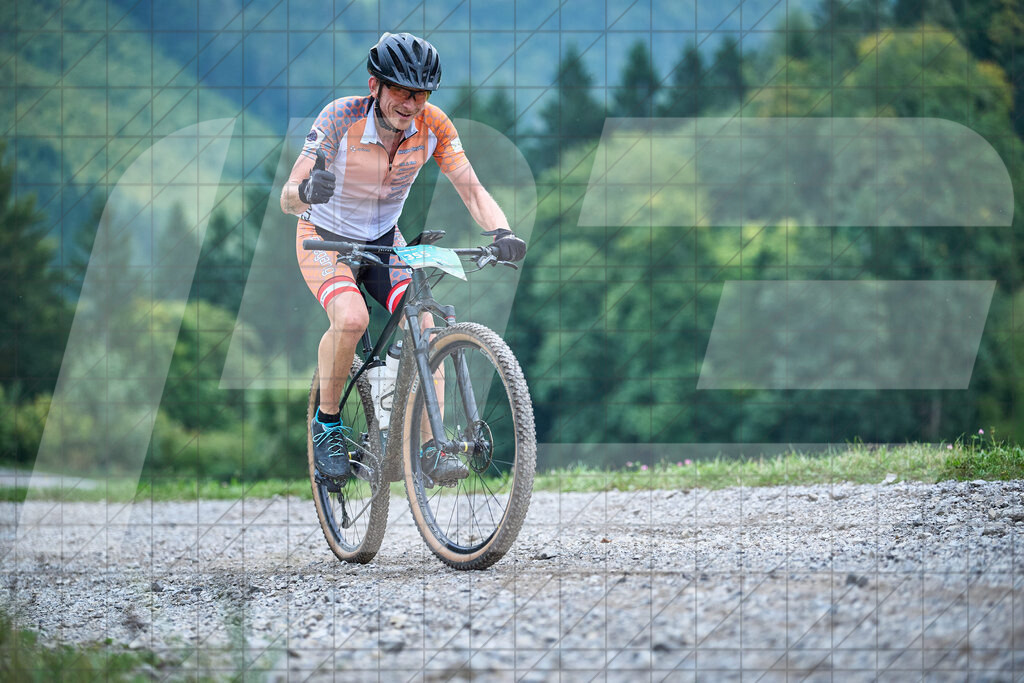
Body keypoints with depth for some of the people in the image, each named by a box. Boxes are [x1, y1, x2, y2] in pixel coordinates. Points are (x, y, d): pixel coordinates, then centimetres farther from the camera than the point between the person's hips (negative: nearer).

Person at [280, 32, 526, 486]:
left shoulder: (432, 125, -18)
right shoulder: (340, 118, -28)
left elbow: (471, 189, -18)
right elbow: (287, 198, -33)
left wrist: (501, 232, -39)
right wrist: (308, 191, -58)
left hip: (384, 240, 4)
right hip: (326, 239, -4)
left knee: (422, 323, -20)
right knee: (351, 318, -31)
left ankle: (431, 447, -13)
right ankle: (327, 423, -8)